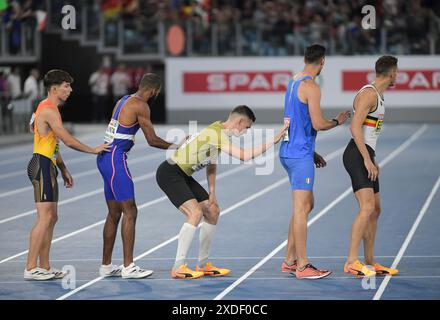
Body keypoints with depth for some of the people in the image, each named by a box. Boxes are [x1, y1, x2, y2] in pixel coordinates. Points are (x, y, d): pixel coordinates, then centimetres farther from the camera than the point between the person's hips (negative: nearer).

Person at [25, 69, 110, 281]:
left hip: (47, 166, 11)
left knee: (51, 218, 11)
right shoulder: (49, 110, -14)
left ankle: (44, 267, 14)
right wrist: (94, 150, -3)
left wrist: (64, 170, 23)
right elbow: (68, 140, -15)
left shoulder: (49, 108, 19)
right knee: (44, 218, -12)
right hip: (42, 166, -11)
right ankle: (31, 268, -12)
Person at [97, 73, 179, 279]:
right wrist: (176, 146, 3)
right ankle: (128, 267, -10)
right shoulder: (140, 106, -11)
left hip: (106, 157, 10)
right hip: (115, 159, -10)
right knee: (130, 211, -8)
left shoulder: (125, 100, 16)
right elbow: (152, 140, -9)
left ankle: (106, 266, 17)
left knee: (114, 213, 13)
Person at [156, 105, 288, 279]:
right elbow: (244, 156, -31)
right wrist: (273, 141, -27)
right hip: (169, 173, -10)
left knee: (213, 211, 9)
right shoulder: (215, 133, -23)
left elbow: (211, 163, 19)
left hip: (183, 176, 10)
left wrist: (212, 192, 11)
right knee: (195, 212, -23)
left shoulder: (219, 128, 9)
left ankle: (203, 265, 16)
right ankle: (178, 268, -18)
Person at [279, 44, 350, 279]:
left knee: (306, 205, 16)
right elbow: (318, 124, -19)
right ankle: (302, 266, -4)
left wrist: (311, 152, 24)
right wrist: (338, 121, 1)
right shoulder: (311, 87, -15)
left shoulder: (294, 82, 15)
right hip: (300, 155, -10)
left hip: (290, 151, 10)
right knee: (301, 209, -6)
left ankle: (289, 261, 18)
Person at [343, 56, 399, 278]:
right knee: (367, 208, -19)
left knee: (375, 210, 12)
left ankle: (370, 263, 19)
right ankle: (351, 261, -21)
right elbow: (355, 127, -20)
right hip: (357, 156, -10)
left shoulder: (379, 95, 19)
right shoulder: (369, 94, -13)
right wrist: (367, 159, -21)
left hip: (366, 157, 10)